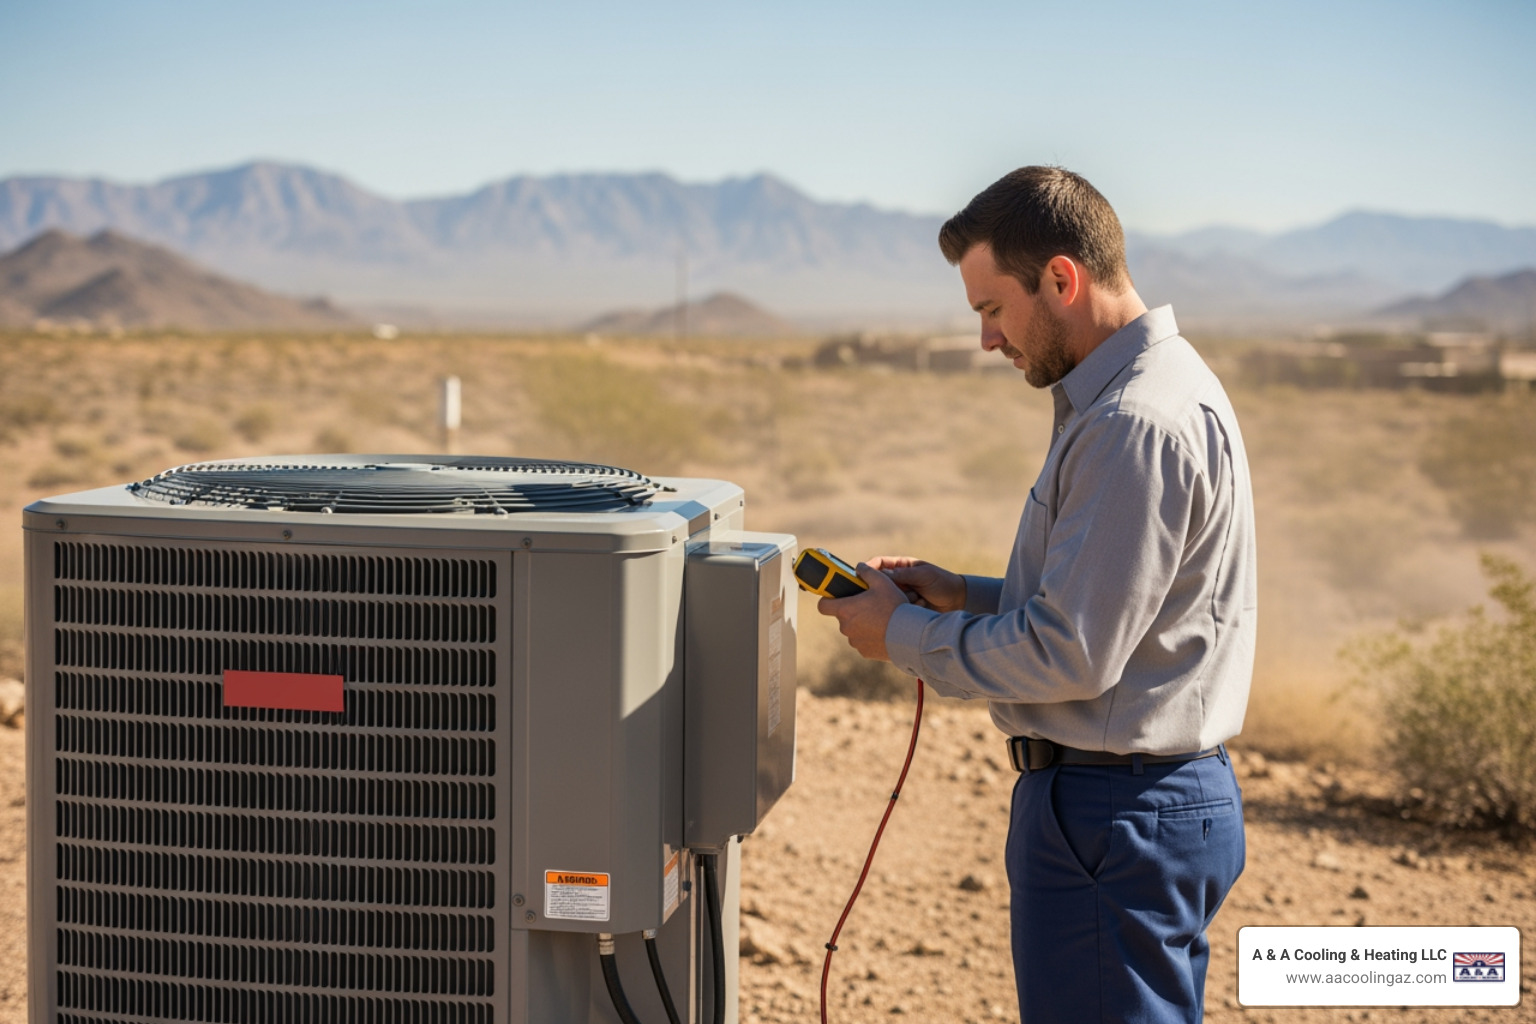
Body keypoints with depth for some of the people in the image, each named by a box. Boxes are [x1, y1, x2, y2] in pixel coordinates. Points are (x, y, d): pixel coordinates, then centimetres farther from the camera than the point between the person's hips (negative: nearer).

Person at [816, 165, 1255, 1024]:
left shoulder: (1138, 423, -21)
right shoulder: (1149, 384, 14)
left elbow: (1073, 655, -23)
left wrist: (907, 636, -10)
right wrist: (965, 595, 11)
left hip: (1118, 821, -11)